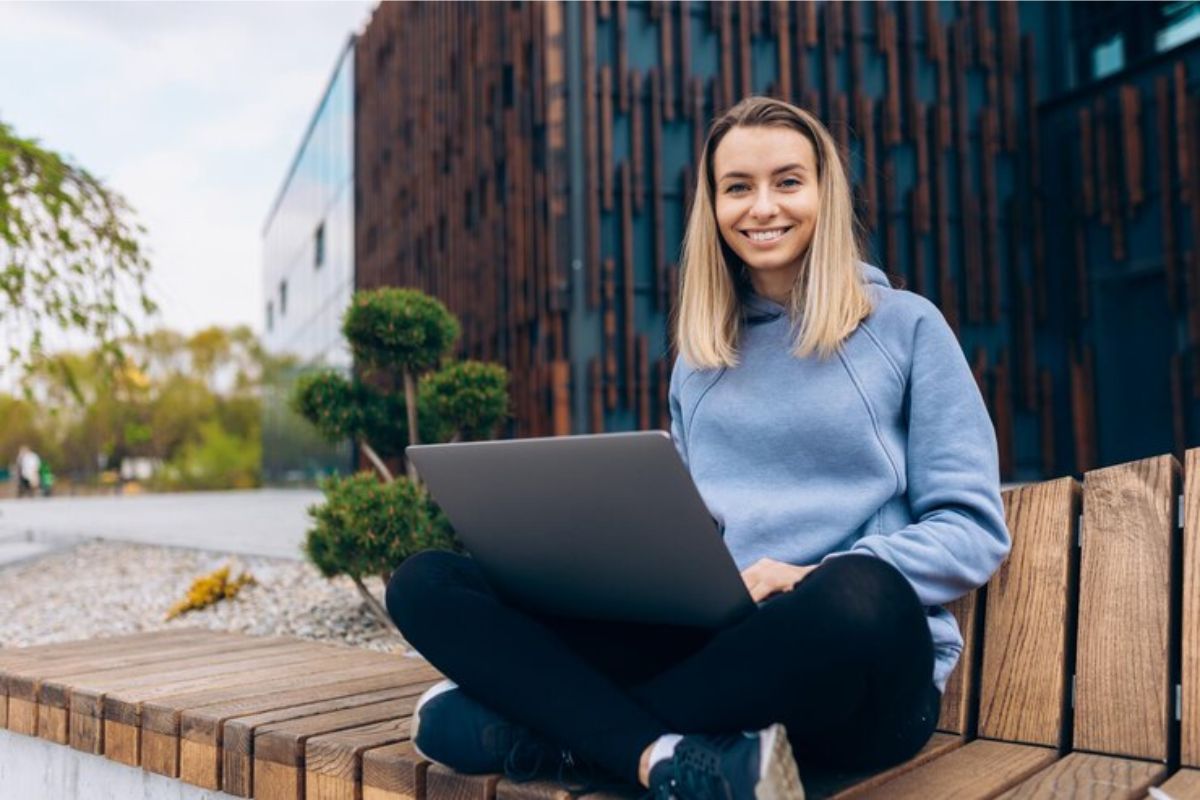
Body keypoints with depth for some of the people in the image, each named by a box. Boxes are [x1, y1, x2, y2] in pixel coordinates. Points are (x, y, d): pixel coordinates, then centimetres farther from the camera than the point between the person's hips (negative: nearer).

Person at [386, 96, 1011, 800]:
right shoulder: (698, 357, 17)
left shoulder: (905, 325, 5)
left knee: (856, 594, -41)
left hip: (857, 659, -3)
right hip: (709, 641, 4)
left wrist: (812, 579, -17)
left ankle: (553, 732, -21)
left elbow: (974, 529, 0)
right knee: (427, 583, -11)